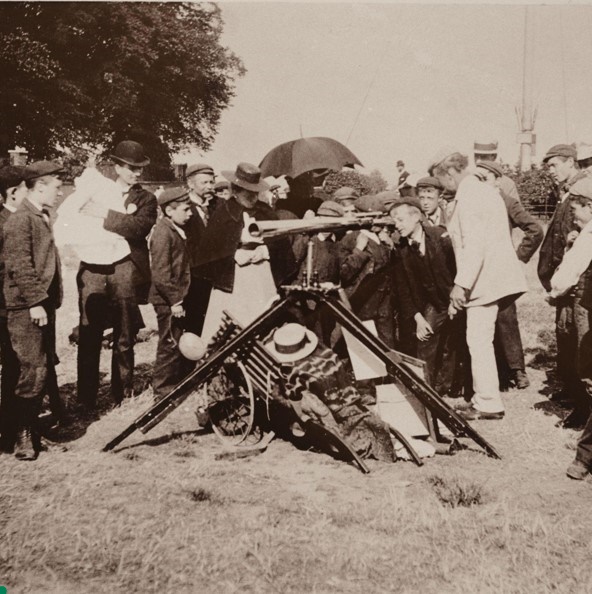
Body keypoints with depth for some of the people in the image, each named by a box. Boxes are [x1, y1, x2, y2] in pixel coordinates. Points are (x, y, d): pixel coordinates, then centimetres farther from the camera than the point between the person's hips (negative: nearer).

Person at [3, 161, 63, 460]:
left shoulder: (42, 217, 16)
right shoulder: (20, 219, -12)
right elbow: (19, 265, -19)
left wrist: (49, 300, 17)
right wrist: (35, 302, -20)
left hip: (43, 304, 9)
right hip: (27, 308, -9)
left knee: (44, 369, 13)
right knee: (32, 371, -8)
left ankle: (33, 426, 24)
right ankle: (22, 436, 1)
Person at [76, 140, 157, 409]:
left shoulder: (146, 199, 9)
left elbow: (139, 226, -11)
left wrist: (106, 214, -15)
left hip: (126, 274, -1)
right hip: (93, 271, 1)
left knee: (124, 341, 5)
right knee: (88, 339, -2)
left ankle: (122, 397, 16)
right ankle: (85, 401, 5)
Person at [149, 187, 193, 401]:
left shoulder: (177, 230, 12)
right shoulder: (163, 233, -17)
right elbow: (160, 272, -22)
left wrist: (180, 297, 16)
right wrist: (175, 300, -22)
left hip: (178, 298, 9)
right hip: (168, 301, -9)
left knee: (181, 342, 16)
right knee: (170, 344, -2)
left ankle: (181, 381, 29)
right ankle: (162, 389, 9)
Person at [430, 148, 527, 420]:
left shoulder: (468, 196, -14)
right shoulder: (485, 190, 17)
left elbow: (474, 244, -22)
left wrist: (461, 283, -20)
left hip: (486, 279, -10)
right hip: (496, 275, 10)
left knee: (479, 340, -4)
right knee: (480, 340, 15)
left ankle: (488, 404, 2)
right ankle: (484, 397, 21)